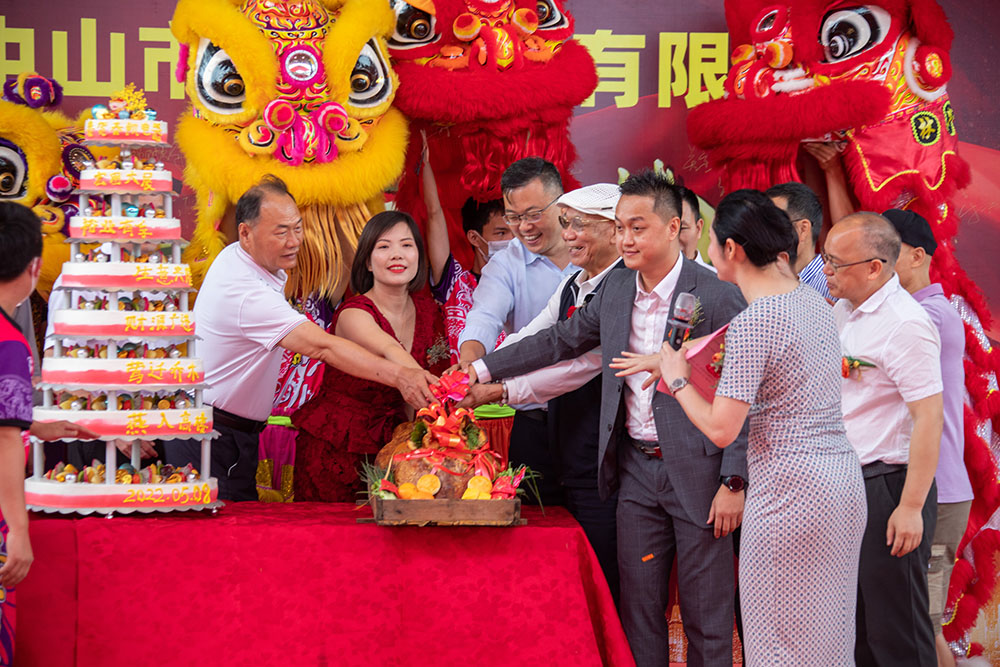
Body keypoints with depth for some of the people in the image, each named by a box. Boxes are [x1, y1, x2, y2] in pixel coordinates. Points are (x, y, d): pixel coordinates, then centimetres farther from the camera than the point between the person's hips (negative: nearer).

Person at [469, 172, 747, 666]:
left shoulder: (718, 297, -13)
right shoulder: (615, 288, 6)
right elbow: (561, 340, 19)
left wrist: (733, 483, -16)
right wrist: (484, 370, 13)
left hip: (698, 470, -6)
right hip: (636, 468, 6)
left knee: (707, 617, 3)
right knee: (638, 610, 10)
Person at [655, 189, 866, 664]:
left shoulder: (751, 326, -17)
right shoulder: (813, 301, 9)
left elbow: (721, 430, -18)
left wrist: (678, 380, -2)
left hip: (790, 489, -8)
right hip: (843, 475, 8)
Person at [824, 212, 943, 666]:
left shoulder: (906, 325, -17)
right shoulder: (841, 311, 11)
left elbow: (929, 419, -20)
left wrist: (911, 507, -22)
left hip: (887, 487, -9)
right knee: (853, 620, 14)